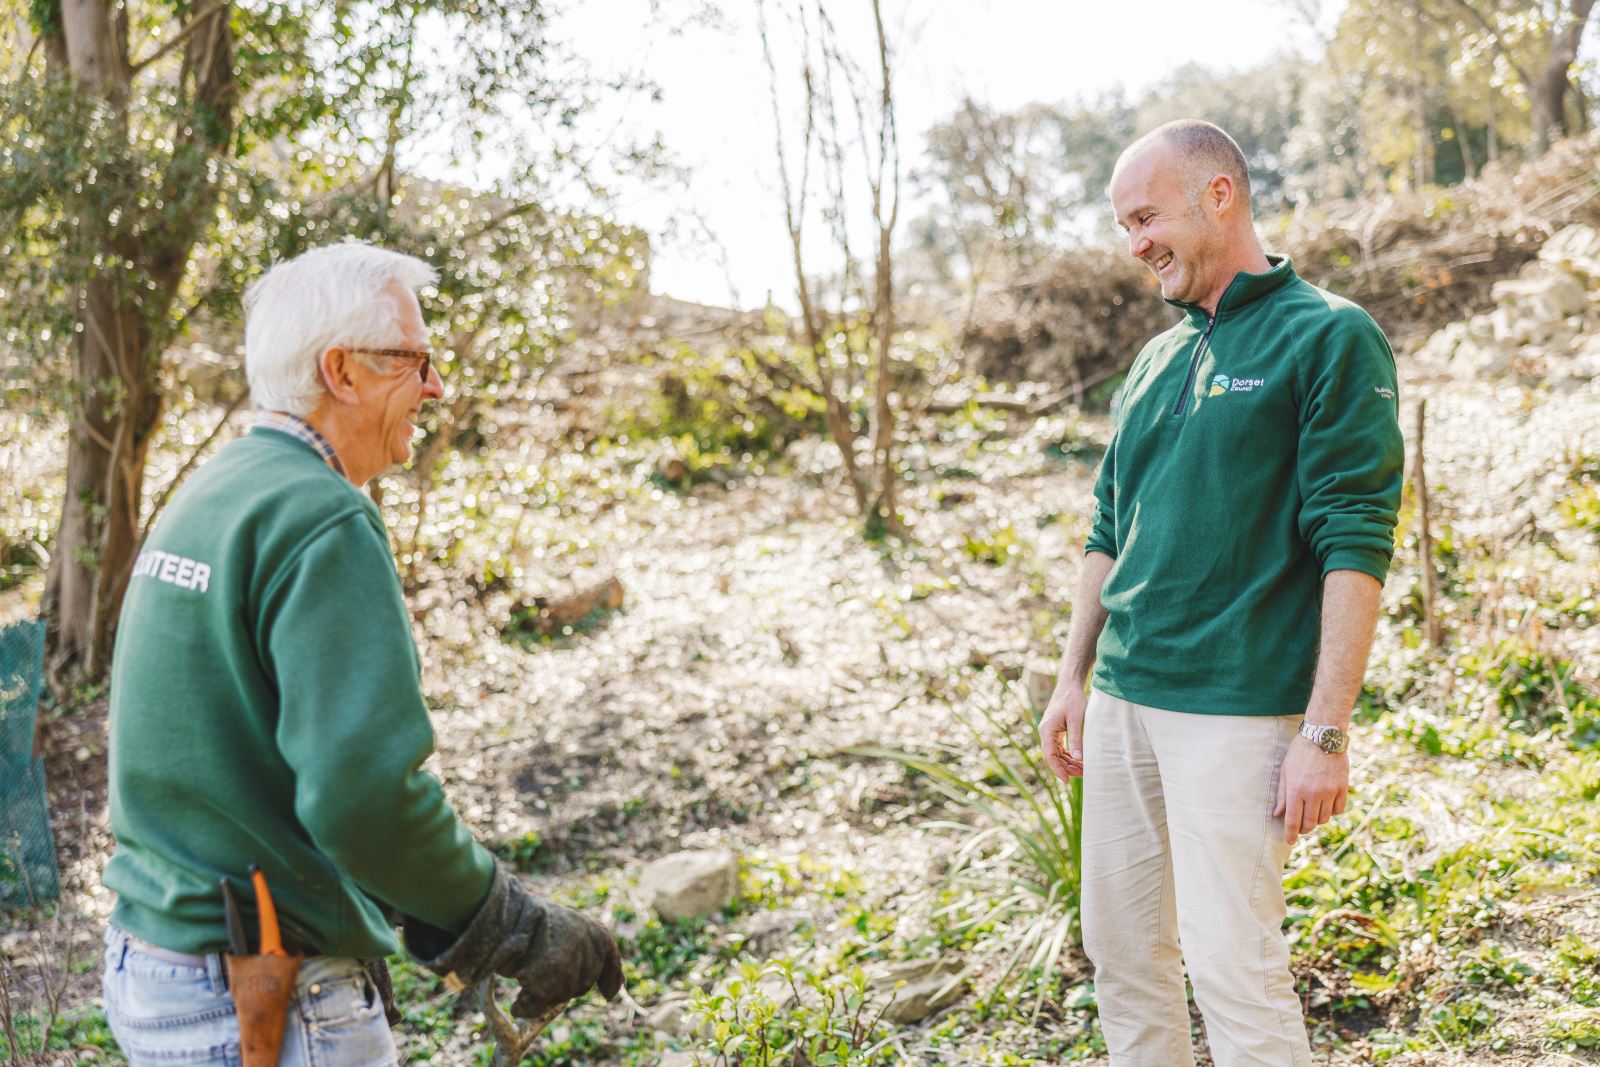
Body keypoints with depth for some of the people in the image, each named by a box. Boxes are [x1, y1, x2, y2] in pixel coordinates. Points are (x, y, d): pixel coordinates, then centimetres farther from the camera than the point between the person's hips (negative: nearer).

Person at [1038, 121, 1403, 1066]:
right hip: (1121, 702, 7)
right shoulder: (1155, 362, 15)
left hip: (1236, 711, -7)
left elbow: (1356, 546, -13)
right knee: (1120, 950, 13)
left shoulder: (1331, 338, -7)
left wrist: (1325, 733, -17)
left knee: (1234, 968, -6)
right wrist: (1074, 679, 16)